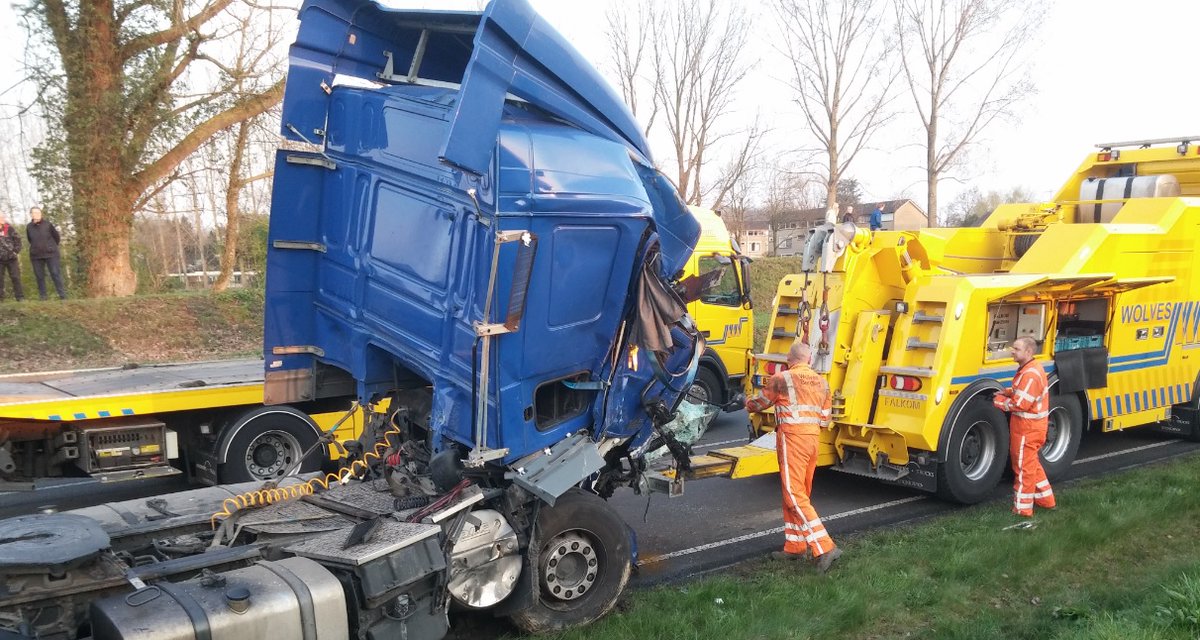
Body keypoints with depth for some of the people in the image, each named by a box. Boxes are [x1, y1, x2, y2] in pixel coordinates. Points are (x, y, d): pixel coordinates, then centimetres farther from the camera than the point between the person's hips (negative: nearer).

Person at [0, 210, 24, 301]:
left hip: (11, 258, -1)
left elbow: (17, 240, 1)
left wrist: (16, 251, -7)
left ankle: (20, 296, 5)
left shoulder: (9, 228, -2)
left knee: (15, 277, 1)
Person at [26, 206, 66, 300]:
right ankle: (43, 297, 11)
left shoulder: (48, 224, -5)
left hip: (51, 254, -3)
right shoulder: (29, 227, 3)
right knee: (39, 276, 5)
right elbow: (30, 240, 18)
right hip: (36, 256, 3)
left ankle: (62, 295, -3)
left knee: (56, 274, -4)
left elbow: (56, 236, 7)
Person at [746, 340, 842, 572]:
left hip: (792, 436, -7)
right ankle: (795, 546, 22)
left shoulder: (781, 379, -4)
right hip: (813, 437, 8)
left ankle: (824, 548, -15)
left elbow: (759, 403, 9)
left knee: (794, 495, -8)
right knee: (799, 493, 16)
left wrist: (748, 403, 31)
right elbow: (824, 419, 15)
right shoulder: (822, 382, 14)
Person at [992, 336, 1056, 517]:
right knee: (1032, 463, 23)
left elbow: (1020, 404, -26)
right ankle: (1046, 500, 34)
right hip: (1032, 425, 10)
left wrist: (1000, 402, -12)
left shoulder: (1030, 374, -25)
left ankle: (1022, 509, 10)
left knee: (1024, 468, 0)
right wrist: (1004, 393, 5)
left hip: (1027, 428, -10)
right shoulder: (1032, 367, 8)